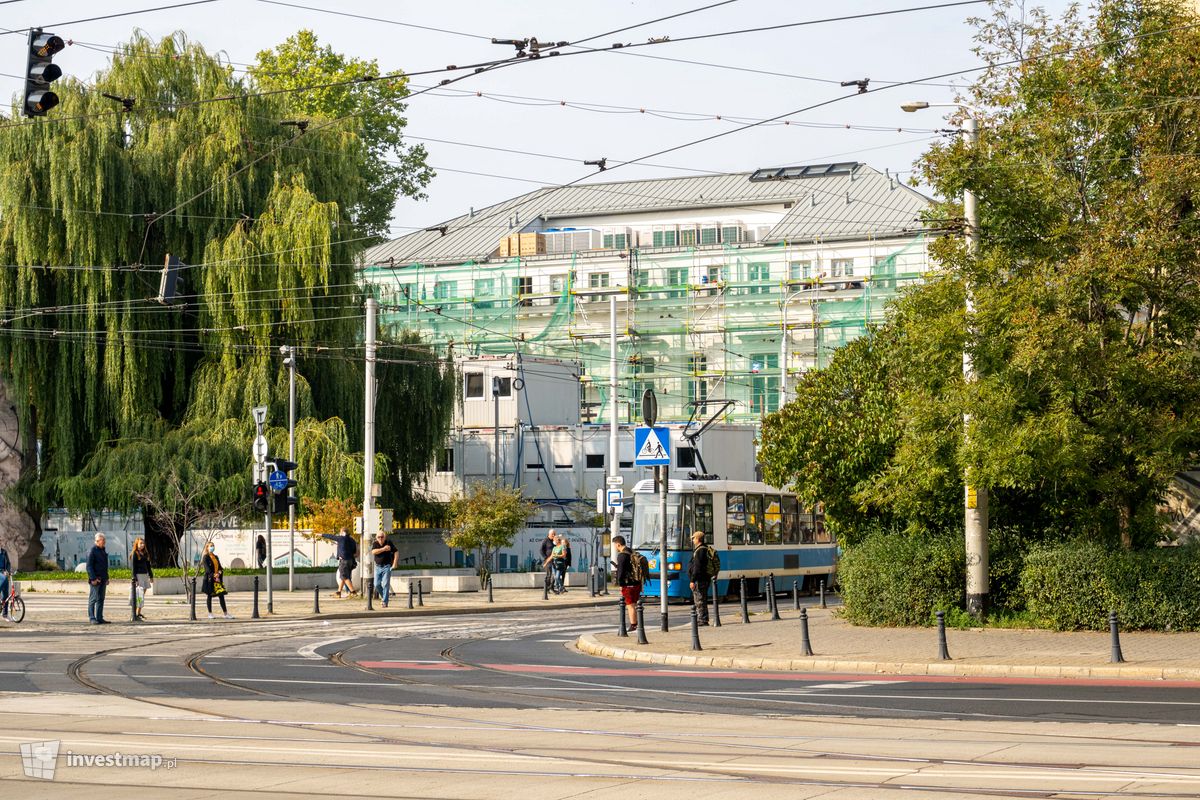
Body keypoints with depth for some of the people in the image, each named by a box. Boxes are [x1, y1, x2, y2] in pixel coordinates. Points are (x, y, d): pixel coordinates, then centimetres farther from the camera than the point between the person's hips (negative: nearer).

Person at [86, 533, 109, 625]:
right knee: (93, 599, -5)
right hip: (95, 579, -9)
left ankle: (99, 618, 13)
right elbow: (89, 566, -16)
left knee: (101, 599, 9)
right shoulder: (92, 551, -11)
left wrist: (107, 578, 19)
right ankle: (92, 618, -2)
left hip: (102, 579, 9)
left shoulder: (103, 551, 15)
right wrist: (93, 578, -21)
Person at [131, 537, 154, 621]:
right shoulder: (135, 554, -6)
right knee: (140, 595, -12)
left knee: (143, 595, 9)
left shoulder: (145, 553, 15)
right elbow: (133, 567, -10)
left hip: (145, 575, 8)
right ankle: (137, 615, -13)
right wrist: (135, 579, -16)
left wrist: (151, 576, 18)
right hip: (139, 575, -8)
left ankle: (139, 613, 17)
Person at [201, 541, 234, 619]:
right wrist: (214, 575, -22)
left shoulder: (215, 557, 16)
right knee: (209, 596, 1)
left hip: (217, 578, 6)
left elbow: (220, 567, 13)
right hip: (209, 579, -6)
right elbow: (207, 568, -13)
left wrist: (219, 573, -9)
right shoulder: (206, 557, -3)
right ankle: (210, 614, 8)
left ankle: (225, 613, -2)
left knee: (221, 595, 0)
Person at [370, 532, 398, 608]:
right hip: (378, 567, 3)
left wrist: (394, 563, -9)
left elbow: (396, 552, -1)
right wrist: (383, 549, -20)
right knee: (377, 584, 2)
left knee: (385, 584, -9)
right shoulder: (376, 544, 3)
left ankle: (385, 602, -8)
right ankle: (383, 596, 27)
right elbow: (373, 552, -15)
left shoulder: (389, 543, -2)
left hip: (386, 566, -3)